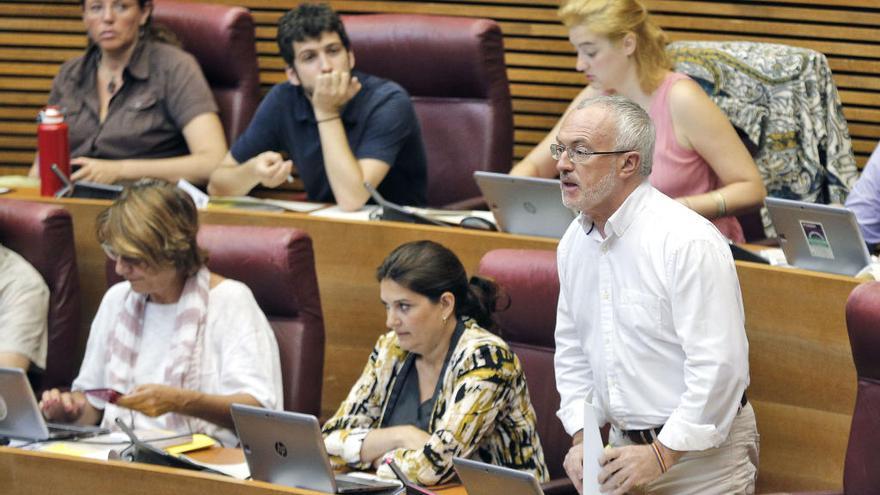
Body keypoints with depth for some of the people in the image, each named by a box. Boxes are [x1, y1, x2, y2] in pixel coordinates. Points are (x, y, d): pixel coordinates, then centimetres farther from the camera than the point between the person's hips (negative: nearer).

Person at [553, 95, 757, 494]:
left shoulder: (688, 241, -20)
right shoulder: (574, 243, 6)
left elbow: (719, 365, -23)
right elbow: (572, 349, 15)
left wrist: (663, 454, -20)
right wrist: (582, 439, 3)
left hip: (699, 454, -7)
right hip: (626, 447, 7)